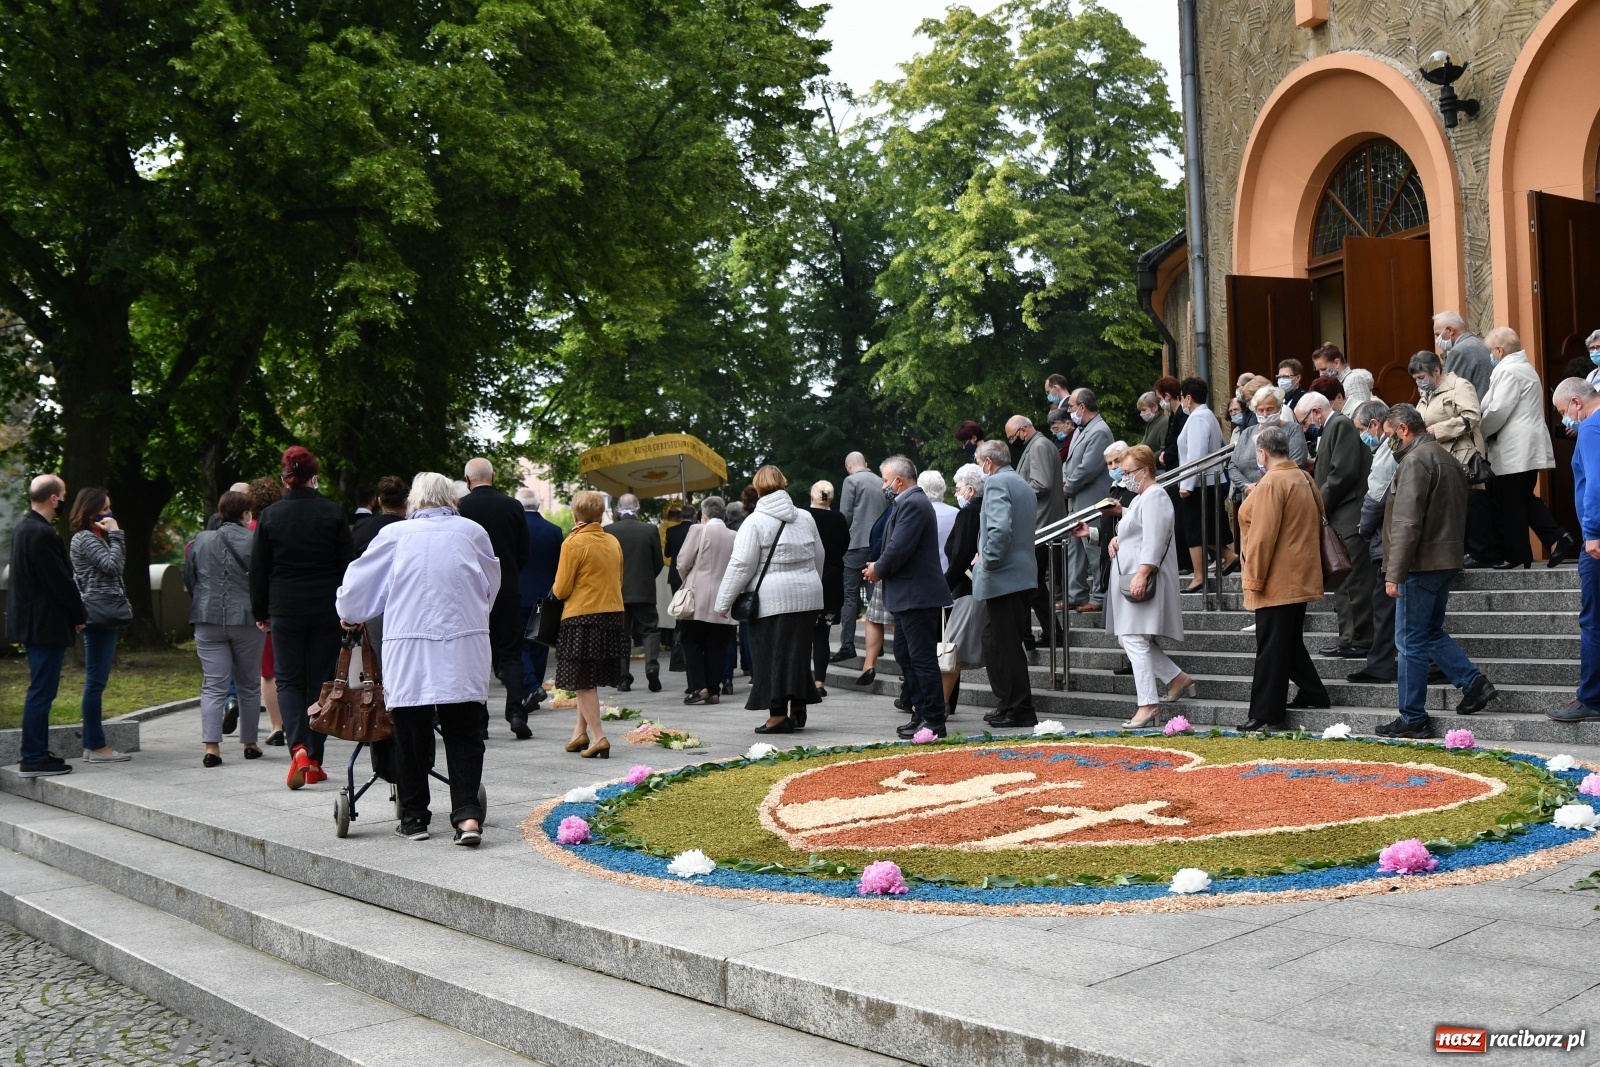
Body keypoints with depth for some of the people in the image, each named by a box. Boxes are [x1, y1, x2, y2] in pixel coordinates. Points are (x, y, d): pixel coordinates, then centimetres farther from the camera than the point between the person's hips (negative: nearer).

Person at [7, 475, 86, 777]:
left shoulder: (23, 529, 13)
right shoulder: (43, 534, -19)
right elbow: (60, 580, -19)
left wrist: (74, 613, 15)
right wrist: (79, 616, -6)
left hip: (31, 623, 10)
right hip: (47, 624, -10)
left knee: (41, 690, 15)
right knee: (41, 691, -5)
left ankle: (38, 753, 21)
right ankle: (34, 759, -2)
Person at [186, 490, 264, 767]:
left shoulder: (201, 541, 4)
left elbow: (188, 578, 11)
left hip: (208, 620, 2)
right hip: (247, 621, -2)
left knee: (213, 685, 2)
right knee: (249, 685, 11)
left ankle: (211, 746, -10)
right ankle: (250, 744, 18)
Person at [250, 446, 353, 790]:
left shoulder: (269, 516, -2)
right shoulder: (333, 513, -3)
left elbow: (258, 570, 3)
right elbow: (348, 564, -1)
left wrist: (260, 613, 13)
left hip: (285, 609, 0)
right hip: (326, 610, 0)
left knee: (288, 680, 8)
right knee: (320, 681, 8)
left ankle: (298, 748, -15)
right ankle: (314, 761, 11)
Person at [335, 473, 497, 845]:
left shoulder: (395, 535, 3)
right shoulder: (473, 531, 7)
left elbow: (358, 583, 12)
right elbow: (492, 586, 20)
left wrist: (349, 616, 32)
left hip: (409, 651, -1)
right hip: (466, 650, 1)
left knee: (411, 737, 9)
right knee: (464, 736, 3)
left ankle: (414, 818, 17)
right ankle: (467, 815, -8)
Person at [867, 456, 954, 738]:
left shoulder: (912, 504, -17)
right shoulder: (909, 501, 17)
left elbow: (899, 548, -23)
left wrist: (879, 569, -8)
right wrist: (880, 567, 5)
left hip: (917, 595, -11)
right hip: (908, 595, 11)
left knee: (922, 658, -5)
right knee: (904, 655, 16)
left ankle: (933, 721, 0)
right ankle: (921, 714, 22)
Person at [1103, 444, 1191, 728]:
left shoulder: (1154, 497, -11)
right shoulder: (1140, 498, 22)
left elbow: (1153, 541, -21)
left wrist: (1141, 575, -27)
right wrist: (1116, 539, 11)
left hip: (1143, 580, -11)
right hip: (1131, 578, 11)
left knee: (1134, 640, -13)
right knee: (1128, 638, 12)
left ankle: (1148, 705, -11)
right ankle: (1177, 678, 19)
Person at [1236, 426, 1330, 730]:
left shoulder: (1271, 483, -17)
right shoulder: (1305, 479, 11)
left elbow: (1262, 535, -19)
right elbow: (1317, 525, 18)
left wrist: (1253, 578, -13)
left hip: (1277, 582, -9)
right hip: (1302, 578, 9)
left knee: (1270, 649, -4)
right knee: (1291, 642, 21)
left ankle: (1265, 715, 0)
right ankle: (1314, 694, 26)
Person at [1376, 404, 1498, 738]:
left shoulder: (1415, 460, -14)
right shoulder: (1446, 458, 18)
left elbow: (1407, 522, -21)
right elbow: (1457, 517, 23)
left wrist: (1394, 573, -20)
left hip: (1421, 564, -10)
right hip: (1446, 560, 10)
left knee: (1411, 642, -3)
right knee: (1431, 633, 19)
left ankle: (1412, 719, 2)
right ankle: (1474, 683, 8)